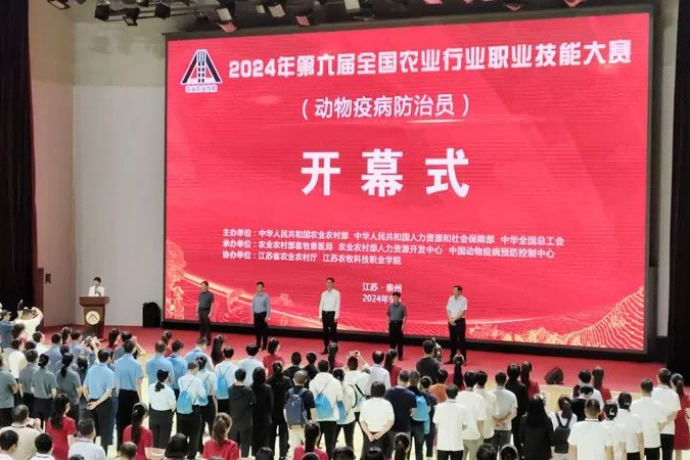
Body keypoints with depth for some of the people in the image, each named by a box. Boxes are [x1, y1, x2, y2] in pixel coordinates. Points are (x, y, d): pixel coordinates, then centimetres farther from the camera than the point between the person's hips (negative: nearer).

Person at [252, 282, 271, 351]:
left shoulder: (266, 296, -7)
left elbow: (268, 307, -8)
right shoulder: (254, 296, 8)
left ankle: (264, 345, 5)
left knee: (264, 330, -1)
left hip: (263, 314, -5)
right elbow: (253, 306, 14)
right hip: (256, 315, 5)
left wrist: (267, 317, -13)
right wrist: (252, 315, 11)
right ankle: (258, 344, 19)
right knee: (257, 330, 8)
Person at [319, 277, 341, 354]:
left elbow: (338, 305, -8)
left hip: (332, 313, -5)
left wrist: (336, 317, -13)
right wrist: (320, 315, 5)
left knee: (333, 331, 0)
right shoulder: (323, 293, 9)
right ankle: (326, 348, 15)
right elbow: (321, 305, 11)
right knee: (325, 331, 8)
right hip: (324, 314, 5)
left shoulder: (336, 293, -5)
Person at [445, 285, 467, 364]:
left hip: (460, 321, -5)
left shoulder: (463, 299, -9)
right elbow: (448, 310, 8)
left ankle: (463, 359, 0)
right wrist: (450, 320, -6)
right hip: (451, 321, 5)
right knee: (453, 340, 10)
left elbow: (463, 312, -14)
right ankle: (452, 358, 16)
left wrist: (454, 319, -14)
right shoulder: (451, 299, 8)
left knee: (461, 340, -4)